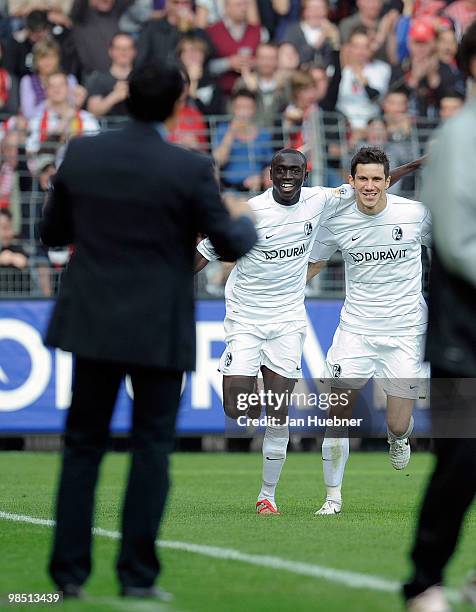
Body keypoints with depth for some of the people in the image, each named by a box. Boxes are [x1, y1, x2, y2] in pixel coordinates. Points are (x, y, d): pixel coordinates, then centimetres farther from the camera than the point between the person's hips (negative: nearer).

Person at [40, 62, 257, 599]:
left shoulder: (81, 154, -3)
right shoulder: (189, 169, -14)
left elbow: (51, 232, 7)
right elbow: (230, 246, -5)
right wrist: (245, 221, 16)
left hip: (93, 323, 3)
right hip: (160, 330, -3)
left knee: (83, 445, 12)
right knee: (151, 449, 6)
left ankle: (69, 570, 10)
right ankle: (137, 575, 4)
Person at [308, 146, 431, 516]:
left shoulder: (416, 214, -7)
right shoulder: (337, 221, -4)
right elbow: (311, 265, 13)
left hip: (406, 330, -1)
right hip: (355, 329, 1)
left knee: (398, 426, -3)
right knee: (339, 413, -8)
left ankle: (399, 437, 36)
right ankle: (333, 496, 6)